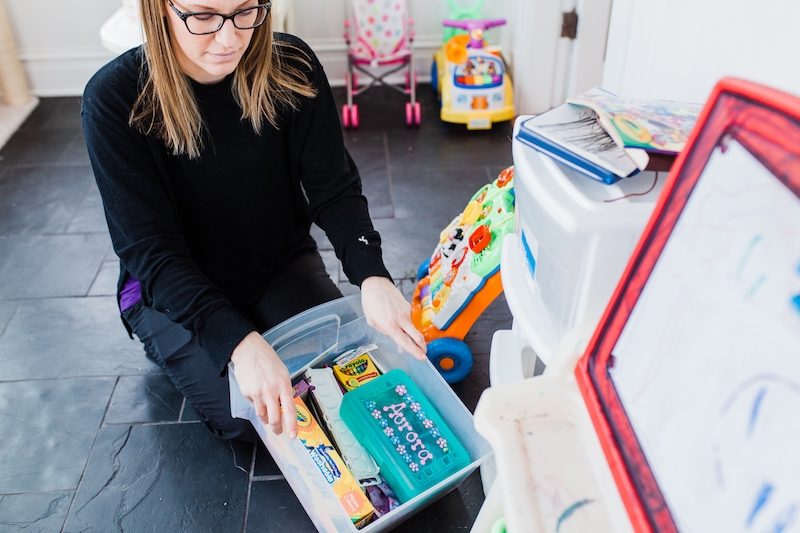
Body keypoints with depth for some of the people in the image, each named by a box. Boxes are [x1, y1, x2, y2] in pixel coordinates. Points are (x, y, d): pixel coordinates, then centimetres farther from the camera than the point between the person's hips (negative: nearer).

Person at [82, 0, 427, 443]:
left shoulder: (291, 67, -15)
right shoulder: (114, 100, -23)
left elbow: (334, 189, -14)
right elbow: (152, 250, -25)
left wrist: (372, 276, -34)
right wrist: (240, 342, -39)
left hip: (281, 263, 3)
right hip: (172, 289, -2)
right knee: (252, 419, -12)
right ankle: (170, 346, 16)